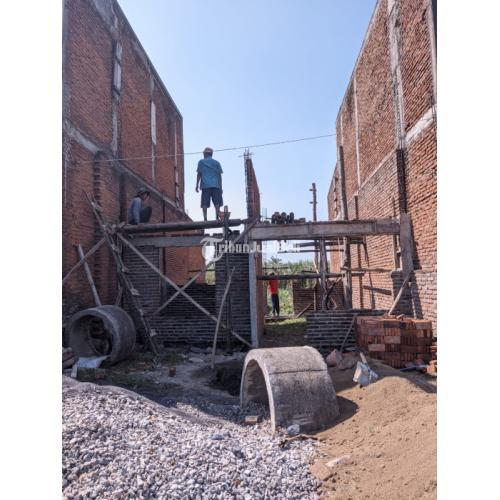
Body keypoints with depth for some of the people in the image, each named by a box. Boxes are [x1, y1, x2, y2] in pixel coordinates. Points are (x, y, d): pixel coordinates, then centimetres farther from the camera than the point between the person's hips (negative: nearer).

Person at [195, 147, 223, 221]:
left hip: (205, 185, -1)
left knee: (205, 203, -2)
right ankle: (217, 217, -14)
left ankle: (205, 218, -10)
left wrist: (197, 185, 6)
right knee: (217, 203, 1)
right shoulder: (216, 163, 15)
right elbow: (219, 176, 10)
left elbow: (199, 174, 4)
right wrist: (221, 187, 11)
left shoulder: (201, 162, 11)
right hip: (216, 185, 1)